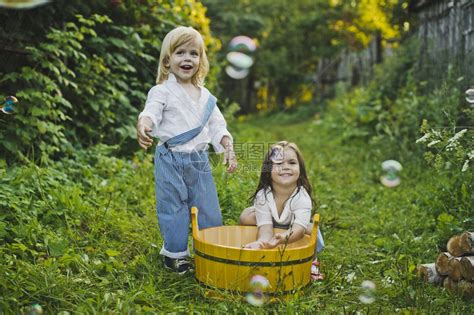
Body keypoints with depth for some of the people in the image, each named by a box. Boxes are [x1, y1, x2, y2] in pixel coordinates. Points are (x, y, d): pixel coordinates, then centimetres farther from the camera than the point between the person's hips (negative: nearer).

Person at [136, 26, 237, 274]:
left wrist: (228, 147, 2)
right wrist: (143, 124, -43)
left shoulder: (205, 96, 12)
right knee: (173, 208, 3)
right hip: (171, 159, -5)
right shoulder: (162, 91, -5)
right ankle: (175, 254, 19)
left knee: (209, 209, 11)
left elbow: (217, 125, 14)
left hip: (200, 160, 5)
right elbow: (151, 112, -21)